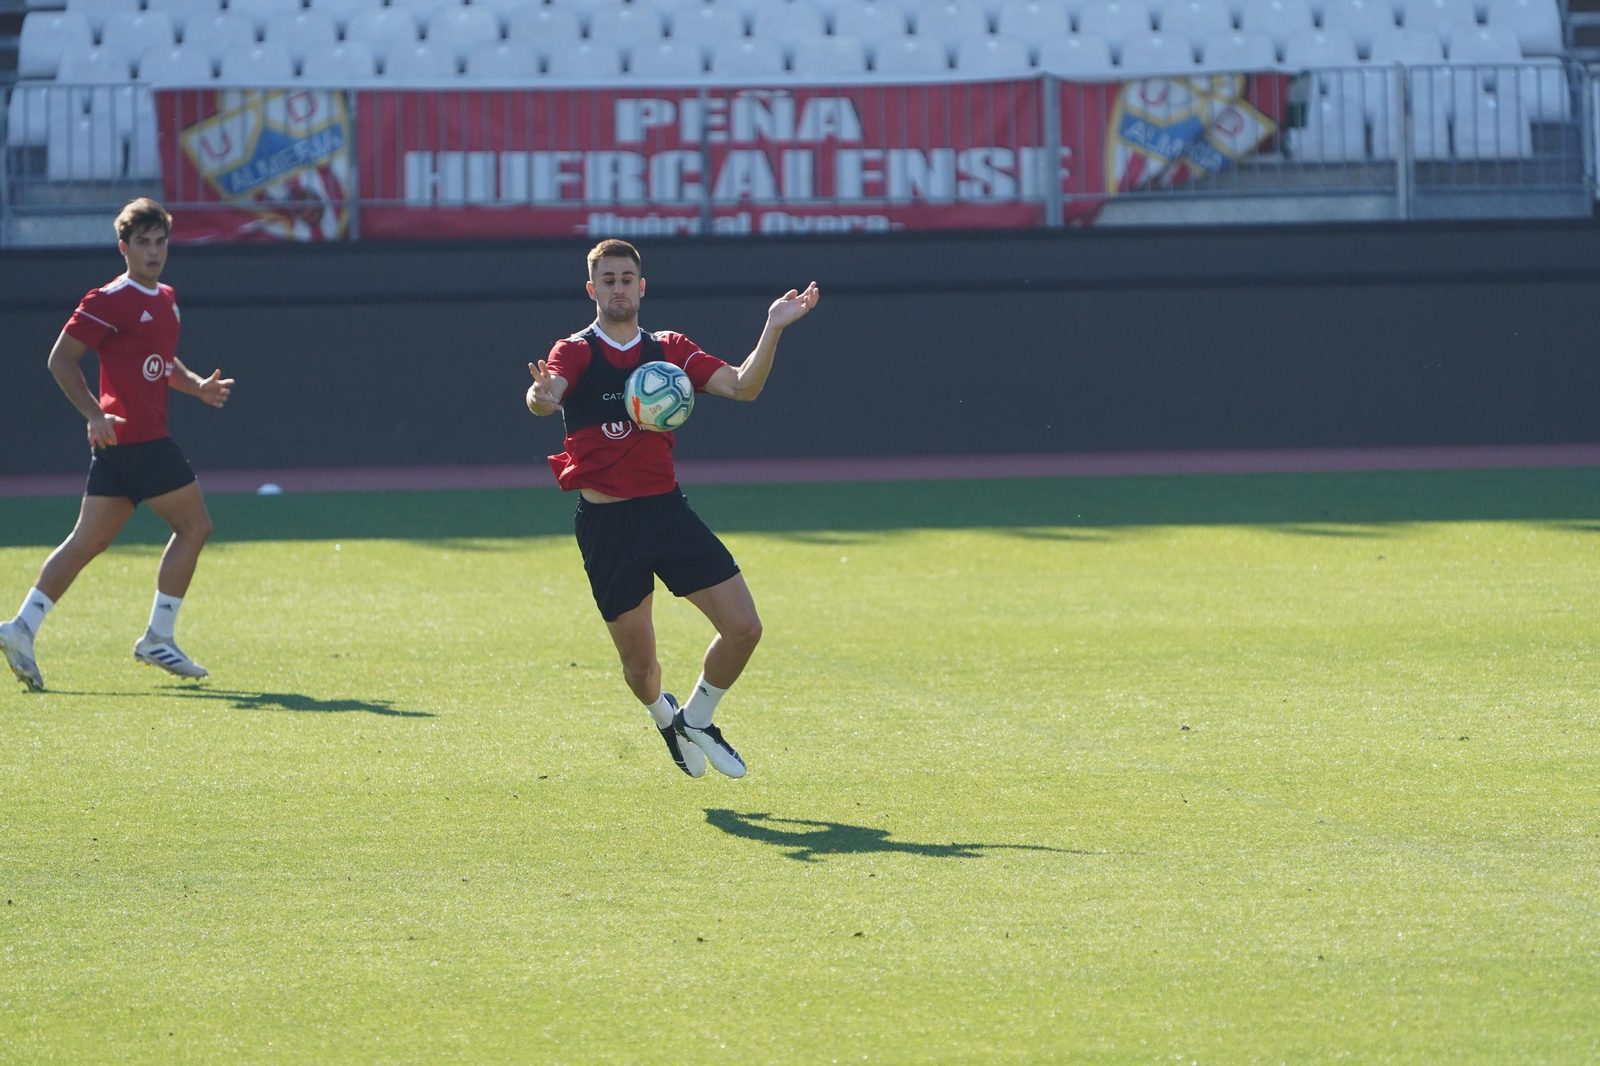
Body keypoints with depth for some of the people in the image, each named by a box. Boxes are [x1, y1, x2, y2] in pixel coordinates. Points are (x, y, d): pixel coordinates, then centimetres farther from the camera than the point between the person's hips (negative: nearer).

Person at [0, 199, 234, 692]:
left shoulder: (166, 299, 17)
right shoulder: (110, 301, -11)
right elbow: (61, 359, -12)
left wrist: (198, 386, 12)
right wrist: (96, 414, -20)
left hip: (116, 441, 9)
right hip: (136, 437, -9)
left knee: (88, 540, 6)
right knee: (194, 524, -1)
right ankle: (157, 639, 3)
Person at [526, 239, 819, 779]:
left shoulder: (669, 349, 10)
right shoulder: (576, 352, -2)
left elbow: (742, 386, -1)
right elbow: (547, 393, -24)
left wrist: (772, 329, -15)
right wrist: (542, 396, -49)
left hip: (667, 508, 3)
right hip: (605, 522, -3)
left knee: (743, 627, -6)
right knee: (639, 662, 1)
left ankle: (696, 719, 21)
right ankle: (664, 716, 38)